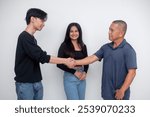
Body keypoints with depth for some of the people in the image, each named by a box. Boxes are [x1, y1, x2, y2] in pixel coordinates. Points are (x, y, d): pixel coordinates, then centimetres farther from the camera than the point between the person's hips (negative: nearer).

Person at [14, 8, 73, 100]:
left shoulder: (32, 38, 15)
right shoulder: (24, 37, -15)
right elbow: (41, 57, -20)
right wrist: (65, 61, -14)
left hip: (37, 82, 9)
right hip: (25, 83, -9)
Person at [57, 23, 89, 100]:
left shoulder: (83, 46, 8)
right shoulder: (64, 45, -7)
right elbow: (59, 64, -11)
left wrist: (85, 72, -5)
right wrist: (74, 72, -15)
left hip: (82, 78, 5)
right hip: (70, 78, -5)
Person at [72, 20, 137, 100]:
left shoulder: (128, 50, -15)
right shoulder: (106, 47, 6)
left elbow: (132, 72, -19)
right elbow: (93, 58, 2)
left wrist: (122, 91, -21)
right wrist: (75, 62, -8)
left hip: (119, 92, -6)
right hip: (107, 91, 7)